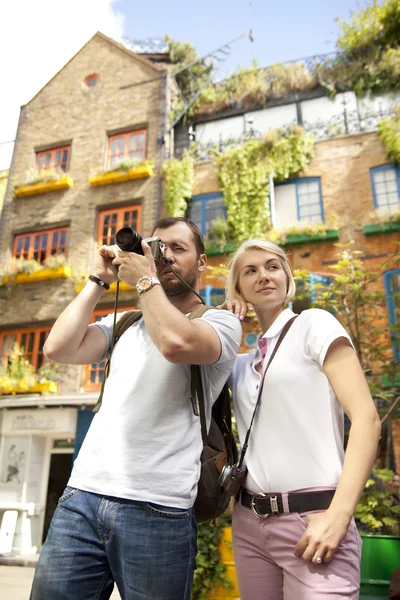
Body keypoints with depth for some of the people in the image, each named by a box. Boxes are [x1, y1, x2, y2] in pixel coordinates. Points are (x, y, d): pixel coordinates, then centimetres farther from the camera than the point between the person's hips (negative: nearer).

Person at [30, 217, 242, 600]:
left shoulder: (220, 321, 0)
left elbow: (176, 342, -22)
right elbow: (58, 348, 2)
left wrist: (145, 280, -7)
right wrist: (98, 280, 6)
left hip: (156, 510, -4)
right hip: (81, 496, 5)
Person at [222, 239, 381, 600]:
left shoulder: (314, 324, -3)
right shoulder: (243, 362, 12)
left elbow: (366, 418, -10)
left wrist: (337, 516, -19)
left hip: (312, 517, -5)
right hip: (249, 520, 6)